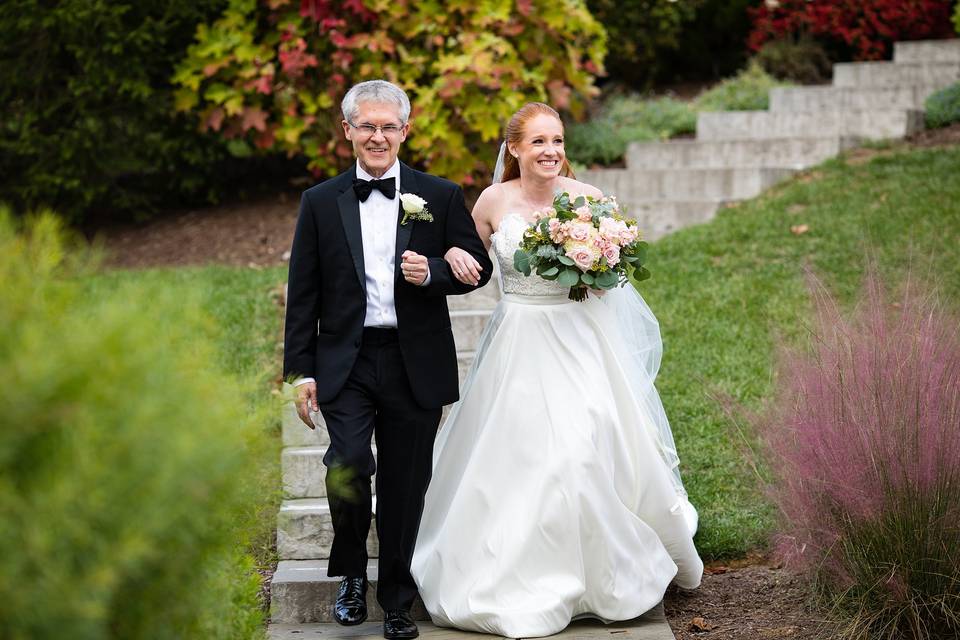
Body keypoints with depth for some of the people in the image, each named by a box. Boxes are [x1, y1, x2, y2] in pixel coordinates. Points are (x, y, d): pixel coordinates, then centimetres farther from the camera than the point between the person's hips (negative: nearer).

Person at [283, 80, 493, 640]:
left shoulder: (441, 196, 5)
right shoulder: (321, 202, 5)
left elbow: (478, 266, 9)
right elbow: (303, 294, 5)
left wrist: (432, 273, -12)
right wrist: (301, 371, 0)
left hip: (415, 365, 1)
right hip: (345, 363, 0)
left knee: (405, 488, 7)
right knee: (348, 466, -18)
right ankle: (352, 576, 8)